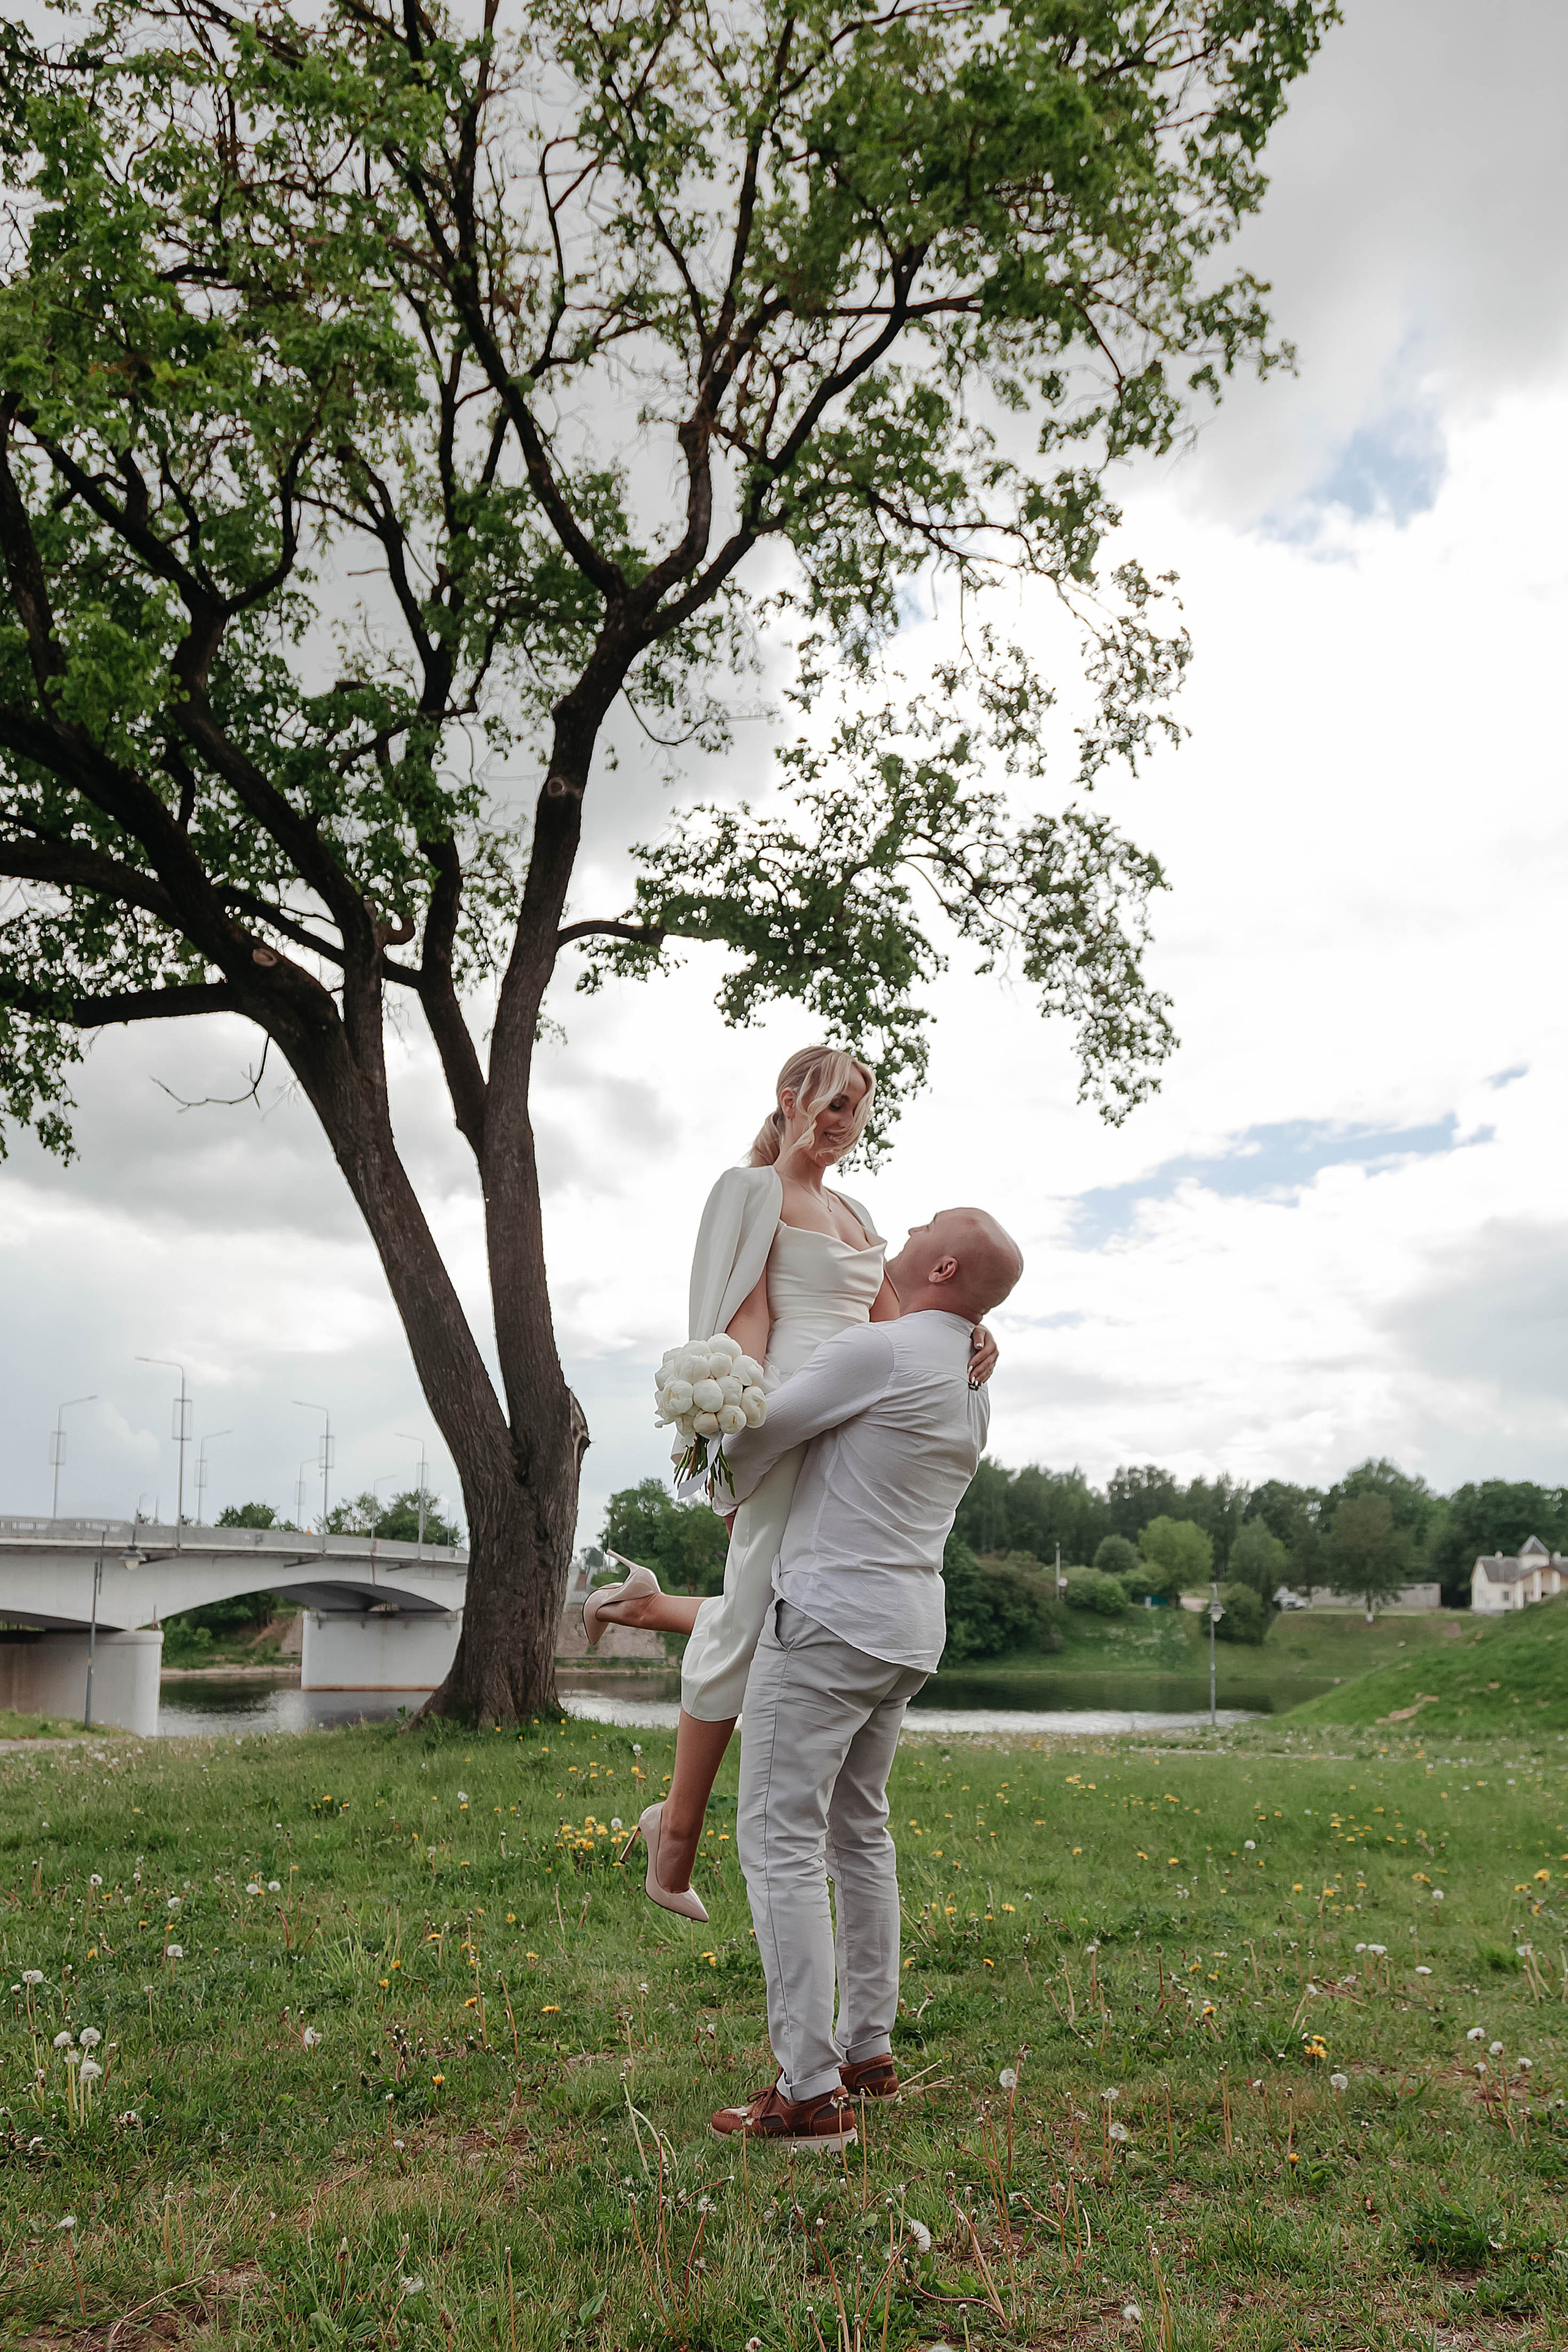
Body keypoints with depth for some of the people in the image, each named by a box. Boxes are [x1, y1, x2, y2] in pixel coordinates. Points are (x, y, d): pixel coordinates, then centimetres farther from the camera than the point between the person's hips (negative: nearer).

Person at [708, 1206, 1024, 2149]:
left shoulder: (878, 1350, -17)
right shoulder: (974, 1391, 10)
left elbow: (756, 1435, -7)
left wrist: (734, 1495, 13)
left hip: (830, 1622, -9)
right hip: (911, 1631, 9)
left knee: (781, 1843, -5)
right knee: (860, 1832, 19)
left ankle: (812, 2092, -3)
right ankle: (869, 2051, 27)